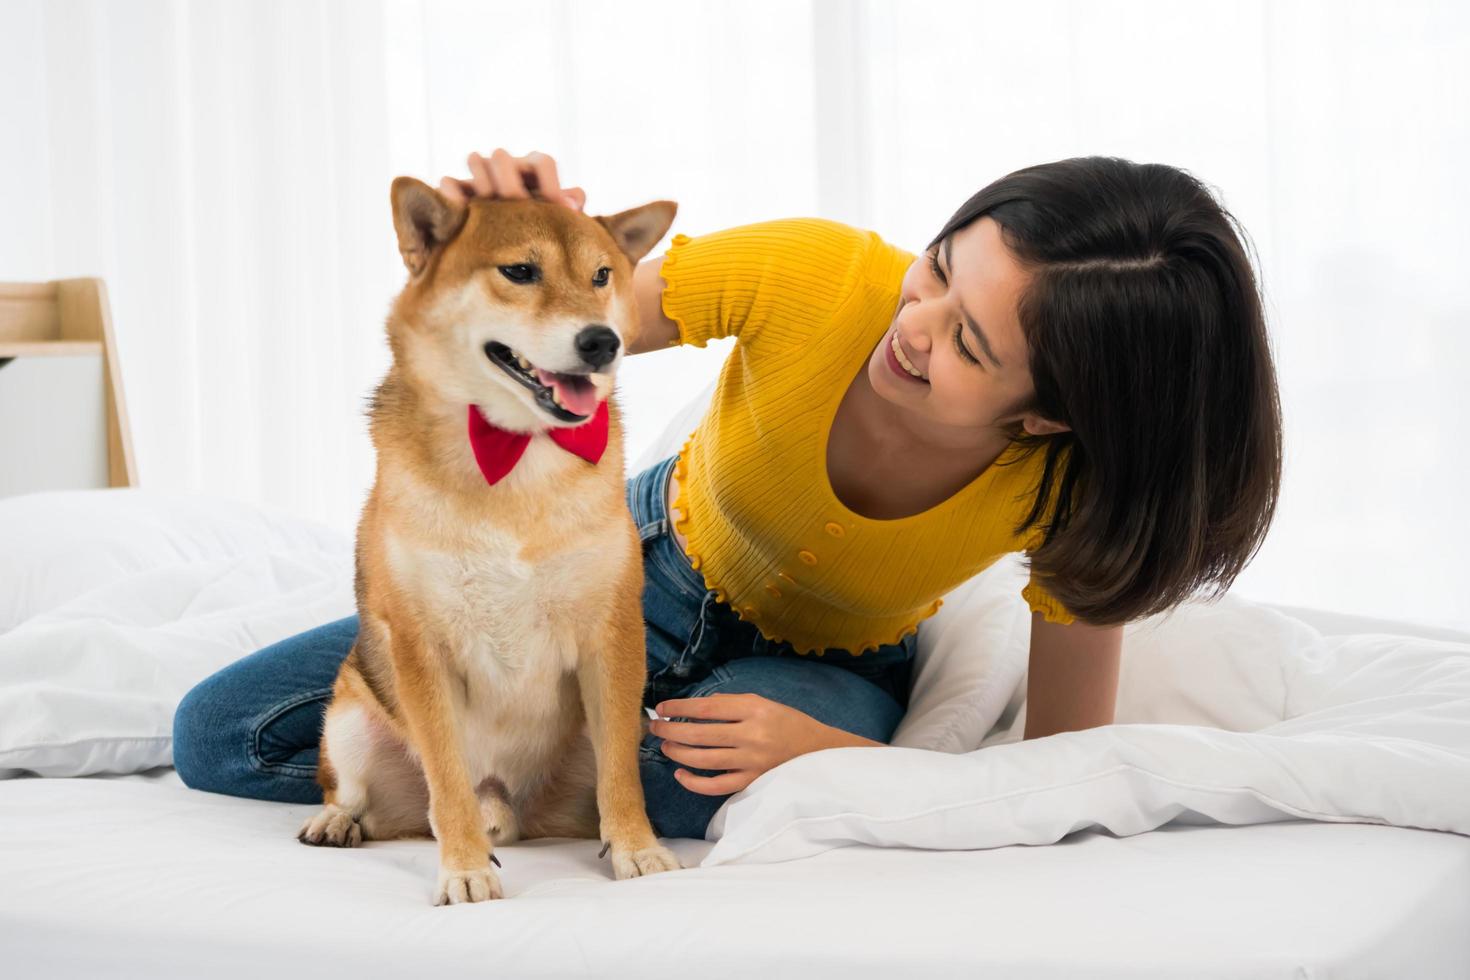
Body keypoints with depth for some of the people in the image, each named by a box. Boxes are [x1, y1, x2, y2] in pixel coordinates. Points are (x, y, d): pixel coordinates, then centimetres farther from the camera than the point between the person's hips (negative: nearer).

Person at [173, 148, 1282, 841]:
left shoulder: (1073, 488, -32)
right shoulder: (811, 275, -34)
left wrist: (827, 752, -37)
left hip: (834, 671, 0)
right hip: (663, 568, 1)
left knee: (753, 789, -41)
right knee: (225, 735, -4)